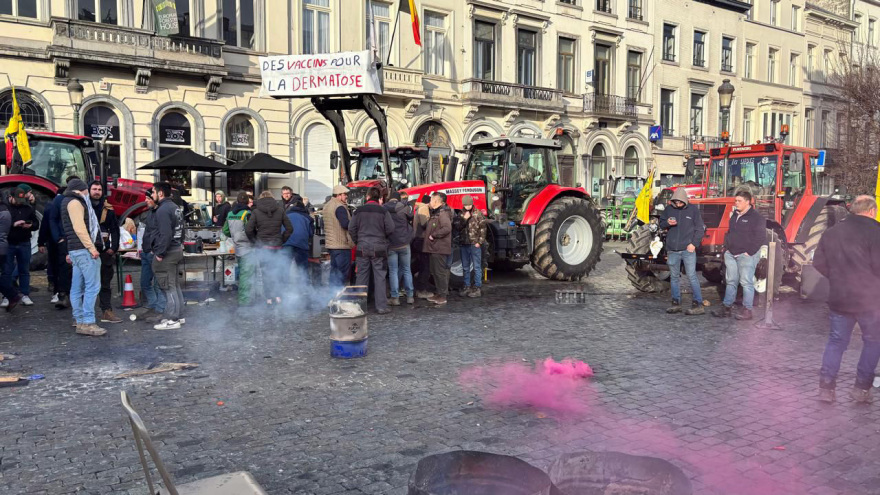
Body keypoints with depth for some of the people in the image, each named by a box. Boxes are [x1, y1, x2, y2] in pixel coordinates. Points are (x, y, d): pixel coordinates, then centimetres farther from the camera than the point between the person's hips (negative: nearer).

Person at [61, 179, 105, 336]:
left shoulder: (68, 202, 24)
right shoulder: (75, 202, -7)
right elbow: (79, 228, -18)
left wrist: (70, 252, 24)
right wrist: (91, 247, -20)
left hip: (75, 250, 11)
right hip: (83, 249, -11)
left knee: (77, 288, 9)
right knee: (93, 286, -11)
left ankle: (80, 322, 13)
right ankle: (88, 323, -12)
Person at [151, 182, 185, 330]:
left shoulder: (163, 210, -17)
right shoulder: (175, 207, 14)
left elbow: (165, 234, -24)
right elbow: (180, 230, 18)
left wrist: (160, 253, -20)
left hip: (167, 253, -10)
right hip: (177, 250, 10)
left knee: (168, 287, -5)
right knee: (174, 285, 17)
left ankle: (172, 320, -1)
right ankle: (177, 316, 24)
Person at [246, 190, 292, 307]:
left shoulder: (256, 212, -4)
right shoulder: (280, 210, 1)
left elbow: (248, 230, -11)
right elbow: (289, 228, -1)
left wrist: (256, 242, 1)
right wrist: (281, 240, 6)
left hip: (263, 246, -1)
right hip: (276, 246, 2)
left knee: (266, 271, 8)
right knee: (275, 269, 12)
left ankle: (269, 299, 9)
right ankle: (277, 296, 3)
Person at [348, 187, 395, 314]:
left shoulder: (359, 211, 2)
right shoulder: (383, 211, -6)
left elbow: (351, 229, 3)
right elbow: (390, 229, -7)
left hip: (362, 248, 2)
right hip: (379, 248, -2)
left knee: (362, 276, 9)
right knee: (379, 277, 2)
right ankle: (381, 306, 2)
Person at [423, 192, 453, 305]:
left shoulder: (442, 213, -14)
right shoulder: (435, 213, 19)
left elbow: (447, 228, -27)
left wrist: (433, 235, -20)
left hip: (440, 249, -11)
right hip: (434, 248, 11)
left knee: (440, 272, -7)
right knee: (435, 272, 15)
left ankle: (443, 296, -2)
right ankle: (439, 293, 24)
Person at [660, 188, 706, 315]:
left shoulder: (693, 209, -1)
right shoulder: (669, 209, 6)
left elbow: (700, 228, 0)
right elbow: (661, 223, 14)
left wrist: (694, 243, -10)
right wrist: (667, 223, -9)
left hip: (688, 249, -4)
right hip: (672, 250, 4)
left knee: (692, 276, -6)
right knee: (674, 277, 10)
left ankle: (698, 304, -2)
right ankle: (676, 303, 19)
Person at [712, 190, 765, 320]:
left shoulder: (756, 217, -10)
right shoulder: (734, 215, 15)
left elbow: (761, 237, -14)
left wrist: (749, 252, -16)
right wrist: (727, 248, 13)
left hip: (746, 255, -8)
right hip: (731, 254, 8)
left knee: (746, 282, -5)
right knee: (730, 281, 11)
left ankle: (747, 310, 1)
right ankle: (727, 307, 17)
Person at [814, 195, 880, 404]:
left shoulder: (831, 232, 7)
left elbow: (818, 262, 7)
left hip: (838, 298, 5)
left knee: (836, 340, 13)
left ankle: (826, 386, 9)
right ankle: (862, 388, 12)